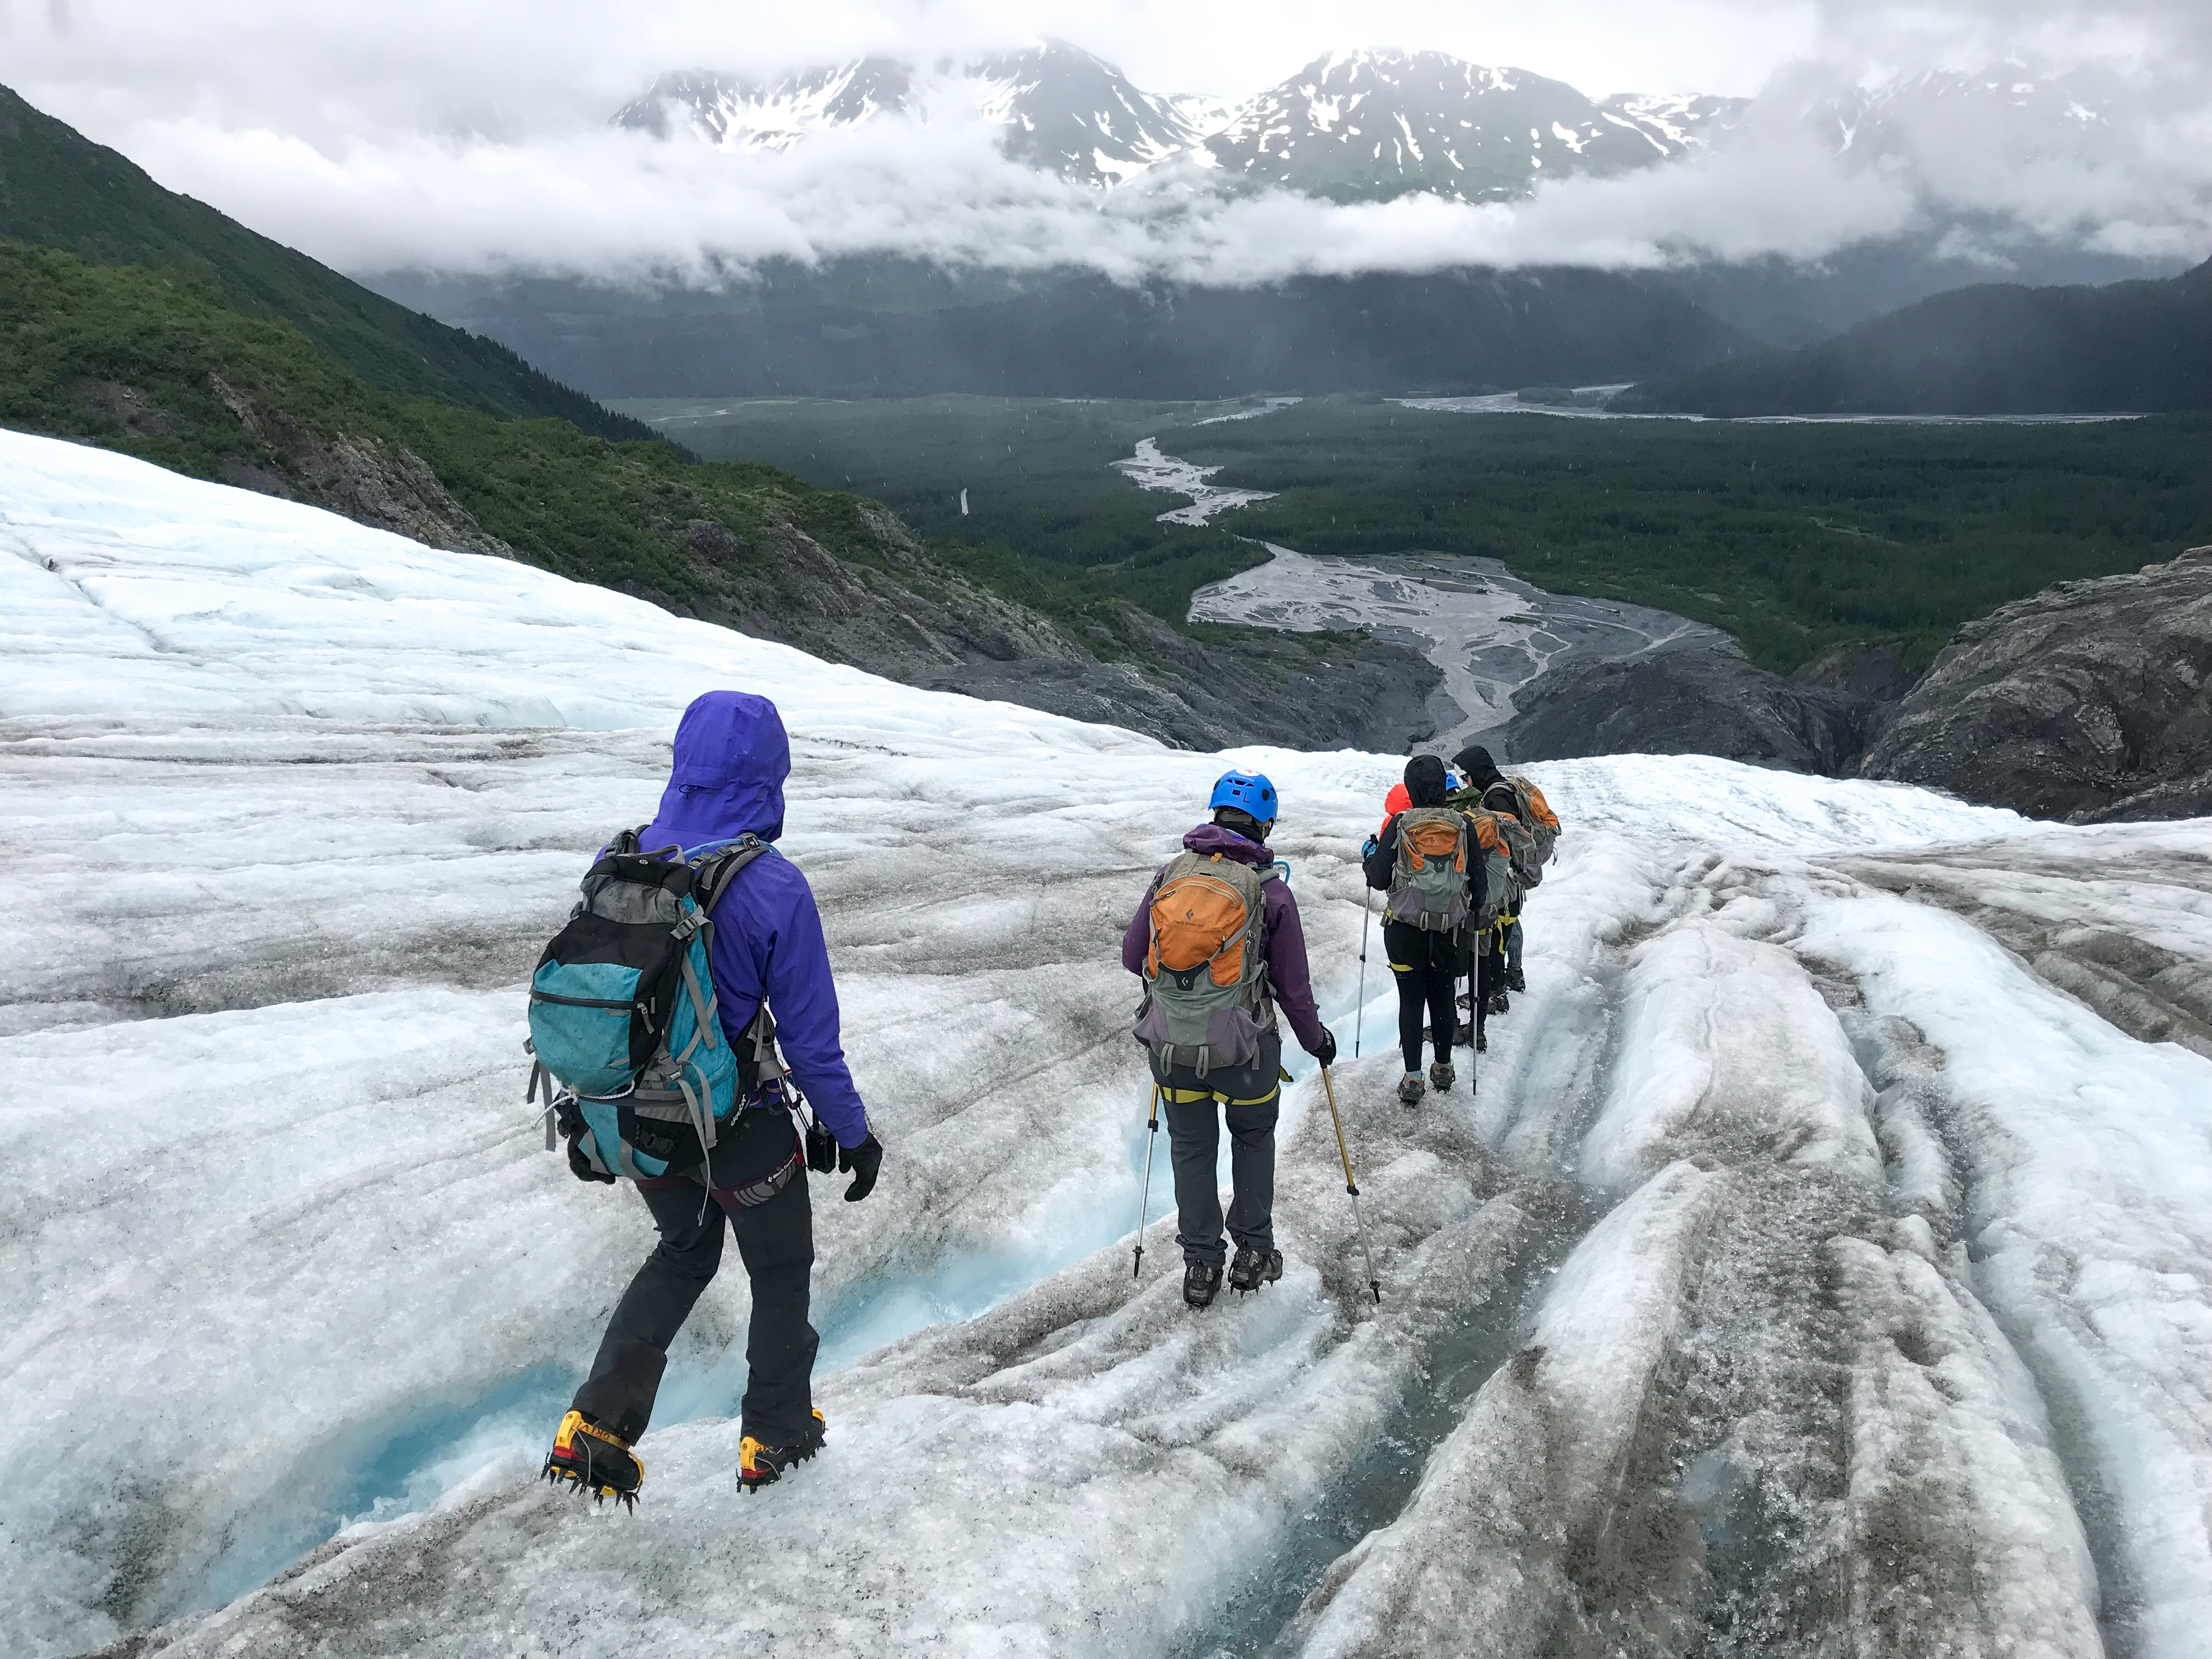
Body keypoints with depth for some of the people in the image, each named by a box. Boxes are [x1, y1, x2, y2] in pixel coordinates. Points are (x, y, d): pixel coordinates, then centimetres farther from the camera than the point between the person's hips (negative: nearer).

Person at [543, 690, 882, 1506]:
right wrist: (851, 1132, -2)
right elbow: (809, 1034, -17)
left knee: (683, 1251, 29)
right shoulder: (774, 888, -23)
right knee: (780, 1272, 21)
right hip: (740, 1130, -4)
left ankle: (597, 1426, 22)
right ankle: (775, 1437, 37)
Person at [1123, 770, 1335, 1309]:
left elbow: (1131, 956, 3)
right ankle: (1253, 1253, 31)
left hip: (1170, 1045, 2)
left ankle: (1200, 1265, 28)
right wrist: (1315, 1038, 13)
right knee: (1253, 1139, 24)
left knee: (1191, 1149, 20)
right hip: (1243, 1048, -2)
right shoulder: (1271, 889, -10)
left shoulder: (1170, 873, -4)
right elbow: (1293, 986, -4)